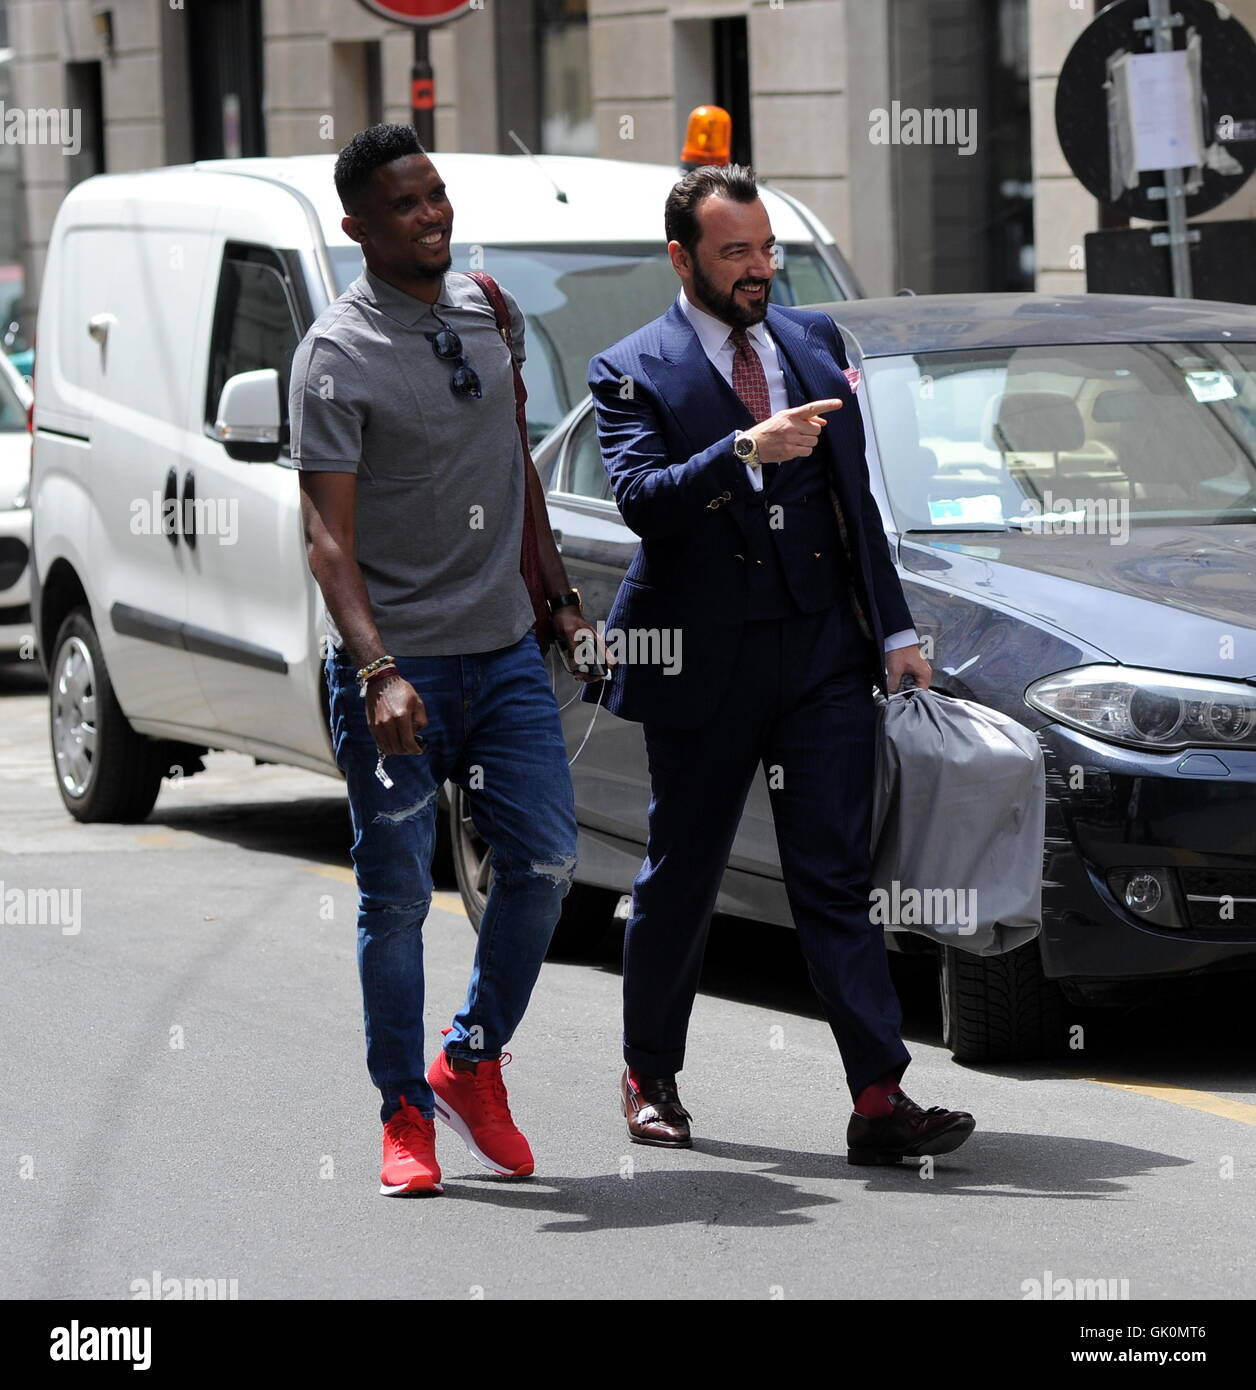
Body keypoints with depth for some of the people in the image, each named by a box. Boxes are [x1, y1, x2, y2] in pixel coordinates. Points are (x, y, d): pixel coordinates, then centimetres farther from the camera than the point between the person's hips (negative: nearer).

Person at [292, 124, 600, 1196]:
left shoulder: (489, 311, 9)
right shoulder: (339, 355, -11)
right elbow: (329, 538, -17)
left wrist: (557, 589, 21)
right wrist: (378, 671, -28)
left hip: (505, 647, 5)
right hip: (397, 664, -5)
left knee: (546, 862, -1)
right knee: (398, 895, 0)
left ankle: (474, 1064, 18)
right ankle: (406, 1116, 11)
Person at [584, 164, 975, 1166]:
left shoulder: (815, 341, 12)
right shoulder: (634, 372, -3)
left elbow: (856, 496, 16)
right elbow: (642, 500, -19)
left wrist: (894, 629, 12)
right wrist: (745, 452, -31)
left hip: (824, 651, 3)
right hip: (702, 664, -3)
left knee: (837, 879, -2)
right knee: (682, 877, 10)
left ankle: (880, 1100, -9)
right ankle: (650, 1076, 27)